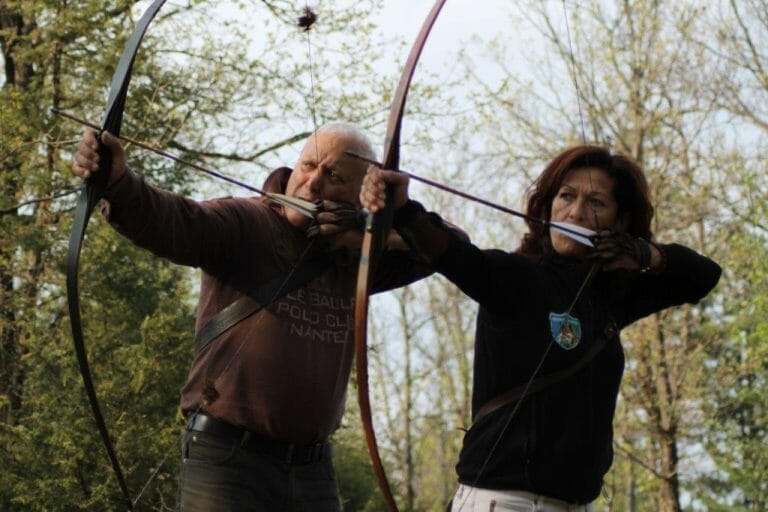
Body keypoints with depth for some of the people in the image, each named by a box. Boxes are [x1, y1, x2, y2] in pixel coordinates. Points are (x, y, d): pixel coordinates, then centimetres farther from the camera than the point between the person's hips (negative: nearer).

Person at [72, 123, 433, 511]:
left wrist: (370, 233, -7)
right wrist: (119, 184, -46)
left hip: (313, 468, 5)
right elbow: (170, 222, -24)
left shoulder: (353, 259, 10)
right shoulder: (243, 223, -6)